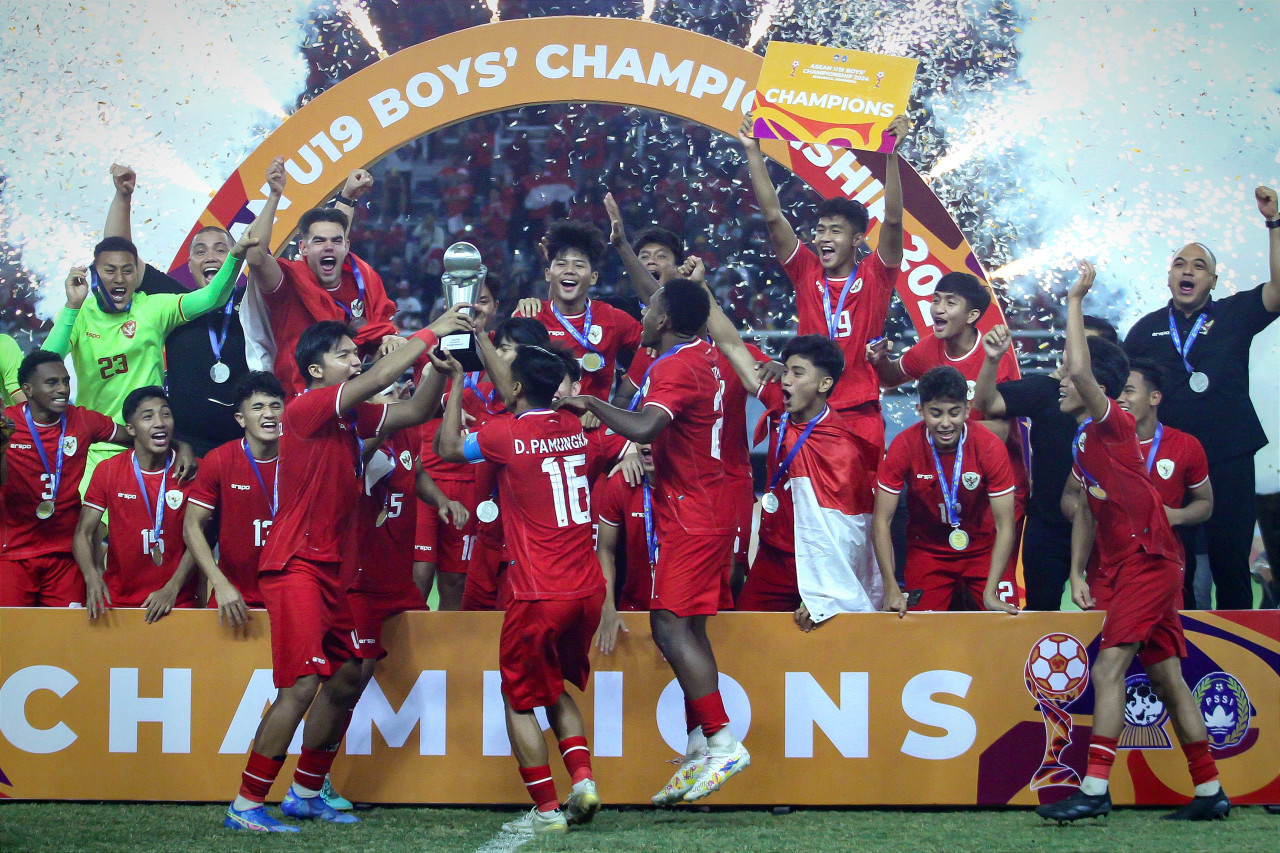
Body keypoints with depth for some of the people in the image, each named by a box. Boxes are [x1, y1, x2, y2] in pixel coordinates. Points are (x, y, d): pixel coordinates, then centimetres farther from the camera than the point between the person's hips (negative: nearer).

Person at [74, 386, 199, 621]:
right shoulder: (107, 470, 2)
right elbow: (84, 534, 1)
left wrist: (172, 589, -14)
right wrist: (92, 577, -18)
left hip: (176, 602, -1)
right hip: (117, 600, 1)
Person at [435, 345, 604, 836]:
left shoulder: (507, 434, -11)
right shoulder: (574, 428, 7)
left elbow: (447, 448, 6)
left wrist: (457, 381, 14)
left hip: (539, 597, -6)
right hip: (587, 591, 6)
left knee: (519, 700, 8)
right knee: (557, 689, 24)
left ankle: (547, 810, 3)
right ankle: (583, 781, 8)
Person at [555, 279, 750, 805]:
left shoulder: (678, 367, -17)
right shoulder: (700, 356, 13)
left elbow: (644, 428, -33)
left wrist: (592, 405, -21)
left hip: (690, 519, -10)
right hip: (703, 511, 10)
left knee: (671, 626, -15)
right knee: (687, 629, 10)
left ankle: (722, 744, -19)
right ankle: (700, 752, 11)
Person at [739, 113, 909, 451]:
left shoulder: (874, 277, 2)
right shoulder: (807, 274, 8)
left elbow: (893, 220, -10)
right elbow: (773, 216, 4)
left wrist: (891, 153, -18)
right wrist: (752, 151, -1)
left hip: (861, 414, -2)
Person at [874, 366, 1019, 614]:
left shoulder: (990, 447, -21)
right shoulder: (905, 446, -20)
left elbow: (1004, 526, -18)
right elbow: (882, 520, -15)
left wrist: (990, 593, -27)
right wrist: (891, 589, -24)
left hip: (983, 549, 0)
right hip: (926, 550, 0)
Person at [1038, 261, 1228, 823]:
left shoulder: (1114, 424, -10)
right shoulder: (1083, 440, 16)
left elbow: (1081, 369, -26)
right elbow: (1087, 509, 21)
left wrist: (1075, 300, -18)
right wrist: (1077, 573, 13)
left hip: (1148, 561, -10)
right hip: (1128, 566, 10)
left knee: (1107, 668, -15)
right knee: (1166, 677, 10)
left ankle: (1095, 790, -18)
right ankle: (1210, 792, 15)